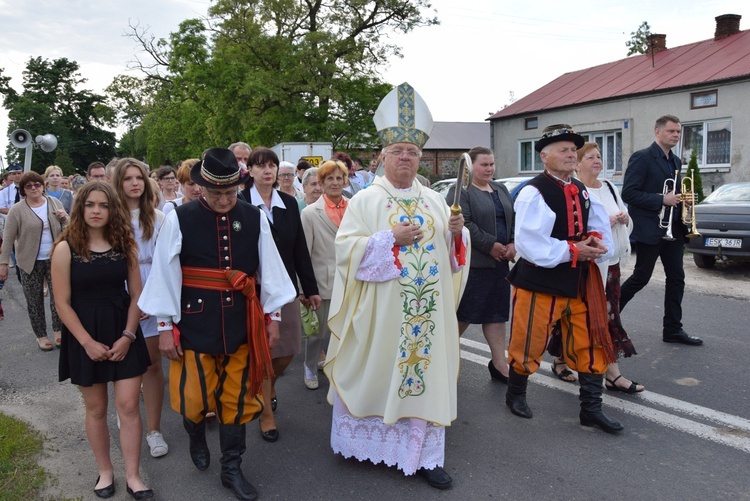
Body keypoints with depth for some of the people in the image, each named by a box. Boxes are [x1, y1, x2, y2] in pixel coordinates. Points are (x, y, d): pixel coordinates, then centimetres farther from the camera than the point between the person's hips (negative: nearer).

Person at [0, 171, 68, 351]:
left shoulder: (54, 202, 2)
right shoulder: (17, 210, -7)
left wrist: (64, 218, -13)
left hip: (54, 259, 2)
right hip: (31, 262, -2)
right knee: (35, 301, 7)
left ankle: (58, 330, 22)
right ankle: (41, 335, 20)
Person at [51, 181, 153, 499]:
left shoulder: (124, 244, -1)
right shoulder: (65, 248, -8)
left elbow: (136, 294, 0)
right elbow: (63, 303, -8)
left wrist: (128, 336, -9)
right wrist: (88, 342, -13)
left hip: (123, 334, 2)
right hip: (85, 338, -1)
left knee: (128, 405, 1)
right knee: (96, 409, 11)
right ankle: (105, 471, 29)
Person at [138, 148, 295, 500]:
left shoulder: (255, 218, -2)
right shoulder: (179, 219, -8)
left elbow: (269, 269, 4)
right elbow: (165, 274, -4)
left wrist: (273, 316, 7)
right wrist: (165, 326, -2)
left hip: (241, 324, 2)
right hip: (195, 323, -2)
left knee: (237, 399, 11)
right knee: (194, 397, 7)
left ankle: (232, 470, 30)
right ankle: (196, 439, 43)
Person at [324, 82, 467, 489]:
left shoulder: (434, 200, 10)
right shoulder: (365, 200, -2)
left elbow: (450, 252, 14)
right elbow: (346, 248, -11)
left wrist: (456, 233, -8)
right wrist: (391, 238, -19)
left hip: (427, 308, 4)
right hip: (380, 310, -3)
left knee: (424, 371, 7)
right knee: (376, 373, 7)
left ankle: (422, 454, 18)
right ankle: (365, 442, 27)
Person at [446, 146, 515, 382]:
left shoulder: (500, 189, 16)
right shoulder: (460, 191, -6)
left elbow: (513, 217, 16)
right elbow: (463, 224, -17)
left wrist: (513, 244, -1)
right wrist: (490, 245, -17)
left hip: (500, 260, 7)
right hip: (473, 262, -7)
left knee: (497, 311, 8)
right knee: (465, 311, 0)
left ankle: (499, 363, 14)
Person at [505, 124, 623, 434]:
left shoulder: (581, 191, 9)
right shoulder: (533, 192, -15)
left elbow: (599, 227, 14)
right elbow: (529, 244, -22)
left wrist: (596, 242, -10)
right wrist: (573, 251, -21)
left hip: (581, 281, 7)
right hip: (540, 282, -7)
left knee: (592, 344, 9)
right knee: (529, 344, 8)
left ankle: (591, 408, 22)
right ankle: (515, 395, 33)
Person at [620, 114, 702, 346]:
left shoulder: (675, 161, 15)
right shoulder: (642, 158, -10)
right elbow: (628, 193, -17)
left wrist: (680, 199, 1)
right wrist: (662, 200, -21)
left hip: (672, 229, 8)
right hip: (649, 229, -8)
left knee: (676, 278, 7)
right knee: (640, 278, -1)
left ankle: (672, 329, 15)